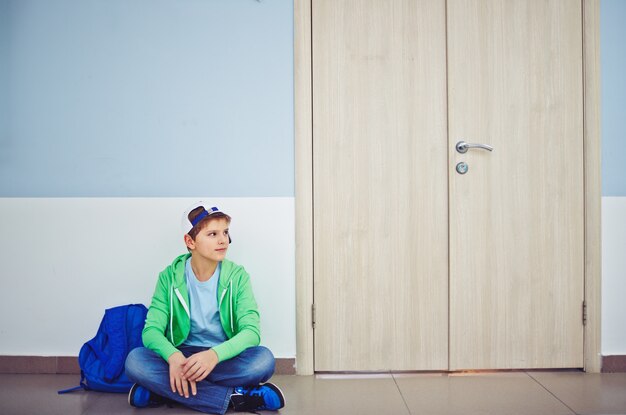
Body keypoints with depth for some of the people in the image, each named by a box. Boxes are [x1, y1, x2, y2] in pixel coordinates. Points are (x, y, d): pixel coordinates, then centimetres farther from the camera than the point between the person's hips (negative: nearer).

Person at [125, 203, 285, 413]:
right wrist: (173, 356, -34)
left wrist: (214, 355, -36)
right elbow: (151, 330, -10)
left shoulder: (237, 276, -5)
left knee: (263, 359, -31)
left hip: (224, 358, 0)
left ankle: (163, 390, -23)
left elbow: (251, 331, -15)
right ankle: (234, 397, -27)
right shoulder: (170, 277, -3)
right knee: (135, 360, -29)